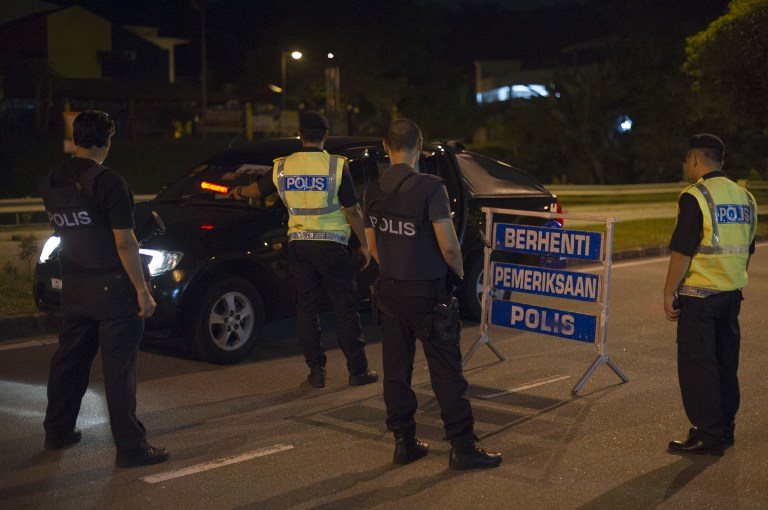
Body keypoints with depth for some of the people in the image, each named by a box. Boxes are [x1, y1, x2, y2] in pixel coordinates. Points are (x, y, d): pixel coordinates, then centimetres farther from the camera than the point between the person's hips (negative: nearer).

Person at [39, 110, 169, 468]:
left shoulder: (52, 183, 5)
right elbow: (124, 242, -18)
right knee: (119, 367, -3)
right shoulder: (108, 182, -17)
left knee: (69, 358, 19)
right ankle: (130, 447, 2)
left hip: (73, 287, 7)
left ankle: (58, 432, 30)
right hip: (112, 289, -7)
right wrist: (142, 290, -14)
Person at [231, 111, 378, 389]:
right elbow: (353, 210, -6)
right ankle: (358, 371, 7)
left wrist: (238, 192, 43)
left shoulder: (282, 167, 2)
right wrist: (364, 244, 5)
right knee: (345, 309, 3)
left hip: (298, 244, 3)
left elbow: (258, 189, 21)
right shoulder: (336, 166, -9)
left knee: (306, 308, 10)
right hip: (331, 244, -3)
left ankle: (316, 371, 12)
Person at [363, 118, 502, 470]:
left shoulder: (374, 191, 3)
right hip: (427, 293, -6)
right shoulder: (430, 187, -17)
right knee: (446, 372, 2)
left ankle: (404, 442, 19)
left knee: (396, 369, 12)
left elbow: (373, 246, 11)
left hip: (389, 291, 6)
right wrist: (459, 273, 1)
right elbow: (448, 246, -17)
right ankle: (462, 447, 7)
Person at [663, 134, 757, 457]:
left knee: (697, 364, -1)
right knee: (726, 362, 15)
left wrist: (669, 293, -11)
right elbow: (747, 249, 15)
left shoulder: (695, 197, -14)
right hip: (732, 293, 8)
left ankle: (708, 436, 2)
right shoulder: (744, 197, 10)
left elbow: (682, 251, -17)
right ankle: (725, 428, 23)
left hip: (699, 294, -8)